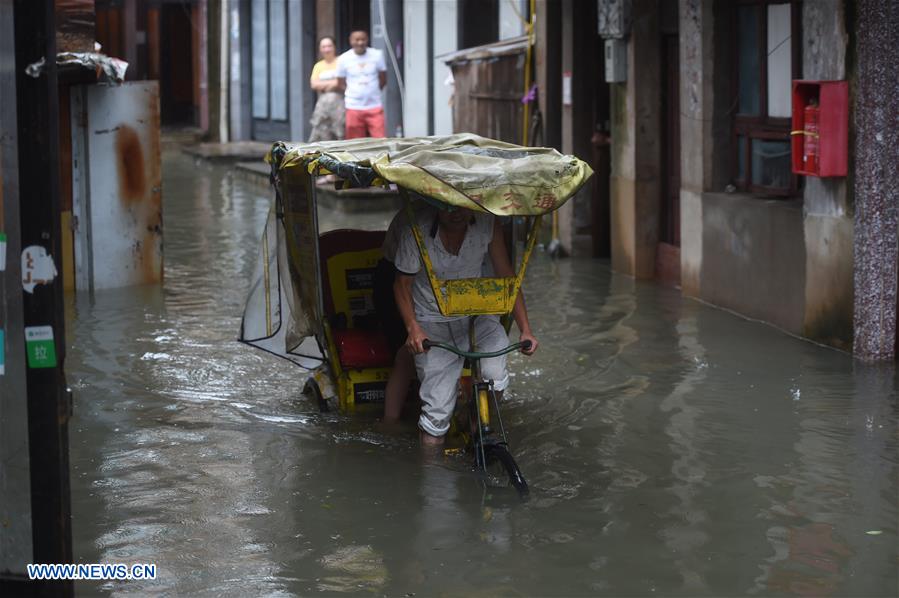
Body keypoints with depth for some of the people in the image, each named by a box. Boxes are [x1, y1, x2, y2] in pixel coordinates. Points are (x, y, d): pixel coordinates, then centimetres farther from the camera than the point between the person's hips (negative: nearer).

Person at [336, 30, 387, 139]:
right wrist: (353, 93, -1)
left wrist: (372, 92, 5)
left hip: (375, 106, 0)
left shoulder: (377, 55, 1)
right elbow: (341, 84, 7)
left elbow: (383, 79, 10)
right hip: (354, 108, 0)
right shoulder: (343, 59, -1)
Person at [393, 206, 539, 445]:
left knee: (494, 378, -23)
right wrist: (413, 328, -22)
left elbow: (507, 278, -7)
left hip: (477, 315, 1)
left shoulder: (487, 224, -15)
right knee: (437, 409, -8)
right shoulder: (417, 230, -20)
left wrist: (525, 329, -14)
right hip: (433, 324, -1)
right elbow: (402, 283, -8)